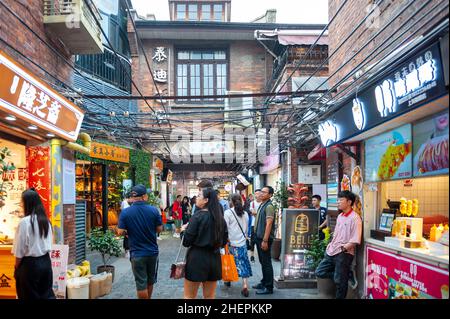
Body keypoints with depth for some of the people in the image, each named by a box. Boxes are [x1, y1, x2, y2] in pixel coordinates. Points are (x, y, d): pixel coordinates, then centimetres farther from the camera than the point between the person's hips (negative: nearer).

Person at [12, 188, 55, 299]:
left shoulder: (25, 222, -16)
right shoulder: (46, 220, 4)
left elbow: (20, 249, -12)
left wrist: (16, 268, -1)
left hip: (30, 264, -6)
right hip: (45, 261, 6)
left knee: (30, 295, 9)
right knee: (47, 293, 12)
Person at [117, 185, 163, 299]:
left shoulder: (125, 212, -12)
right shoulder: (153, 210, -10)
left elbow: (121, 232, -9)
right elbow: (159, 229, -3)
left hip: (137, 253, -2)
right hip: (152, 252, 2)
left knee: (141, 283, 7)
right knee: (150, 281, 22)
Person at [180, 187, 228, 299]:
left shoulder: (198, 216, -14)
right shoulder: (220, 217, 3)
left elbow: (186, 241, -12)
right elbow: (224, 240, 11)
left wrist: (184, 230, 5)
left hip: (197, 258, -5)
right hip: (214, 258, 6)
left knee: (189, 296, 8)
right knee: (210, 296, 16)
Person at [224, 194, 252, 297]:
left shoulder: (228, 212, -10)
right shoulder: (245, 213, 4)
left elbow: (225, 228, -10)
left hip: (232, 243, -3)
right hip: (242, 243, 3)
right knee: (243, 265, 3)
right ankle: (245, 285, -5)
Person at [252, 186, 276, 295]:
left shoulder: (269, 206, -15)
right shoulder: (261, 205, 12)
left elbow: (269, 224, -20)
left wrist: (265, 240, -23)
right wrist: (257, 237, 14)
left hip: (264, 239, -9)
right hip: (259, 237, 9)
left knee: (266, 262, -2)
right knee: (262, 261, 17)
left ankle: (269, 287, 6)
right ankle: (264, 282, 29)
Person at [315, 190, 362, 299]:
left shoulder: (355, 218, -13)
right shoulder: (340, 216, 13)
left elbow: (356, 240, -18)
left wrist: (343, 248, -18)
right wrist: (330, 246, 12)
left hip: (344, 254, -8)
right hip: (332, 252, 8)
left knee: (340, 281, 1)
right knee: (319, 272, 10)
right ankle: (344, 274, 22)